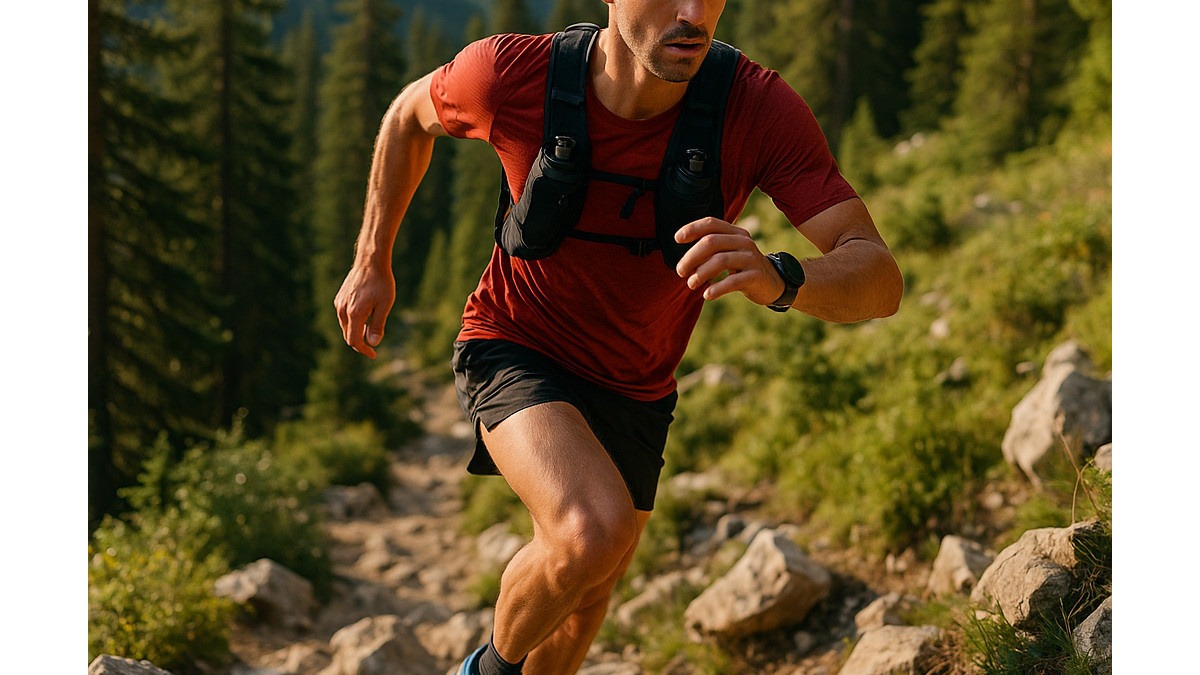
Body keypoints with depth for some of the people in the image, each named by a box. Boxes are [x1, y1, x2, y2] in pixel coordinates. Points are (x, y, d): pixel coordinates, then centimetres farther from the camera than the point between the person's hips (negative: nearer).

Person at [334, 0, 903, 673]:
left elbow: (880, 279, -31)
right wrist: (372, 263, 3)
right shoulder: (508, 73, -26)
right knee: (593, 533, -30)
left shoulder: (761, 108, -27)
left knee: (587, 598, 20)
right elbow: (411, 114, -2)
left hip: (638, 390, 4)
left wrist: (778, 278, -53)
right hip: (515, 348, -3)